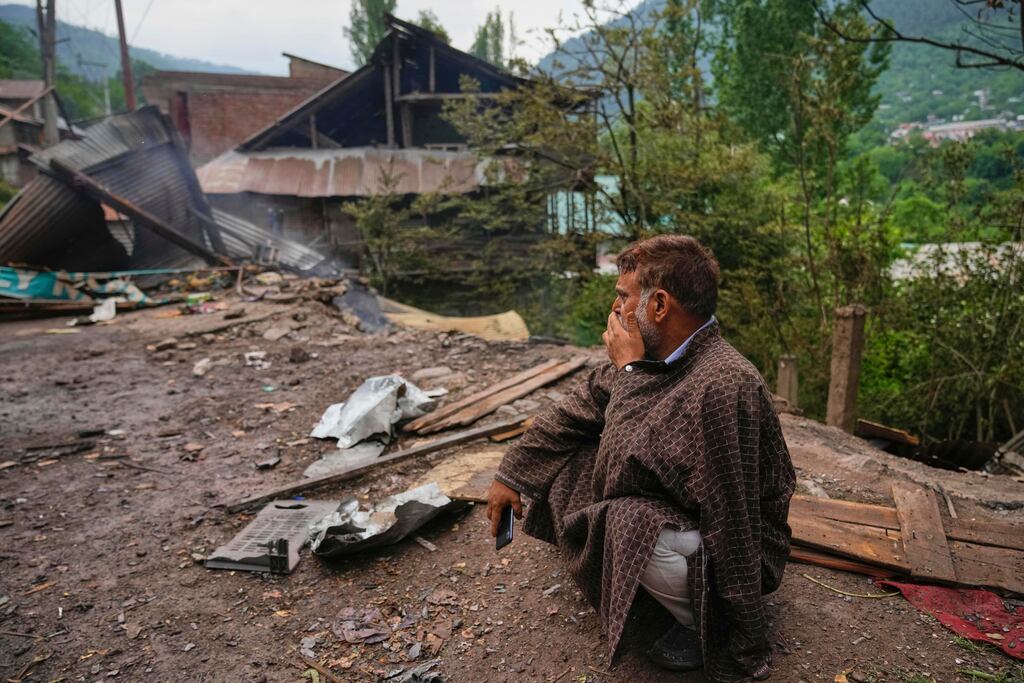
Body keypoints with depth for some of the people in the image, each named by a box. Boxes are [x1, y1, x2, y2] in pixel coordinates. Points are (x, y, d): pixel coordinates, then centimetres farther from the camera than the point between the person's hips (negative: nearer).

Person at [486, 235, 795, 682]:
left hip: (728, 548, -8)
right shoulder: (651, 356, -6)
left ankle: (705, 623, -4)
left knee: (623, 524, -35)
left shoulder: (721, 385, -33)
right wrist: (511, 475, 5)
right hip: (667, 507, 8)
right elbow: (578, 408, 3)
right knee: (562, 459, 3)